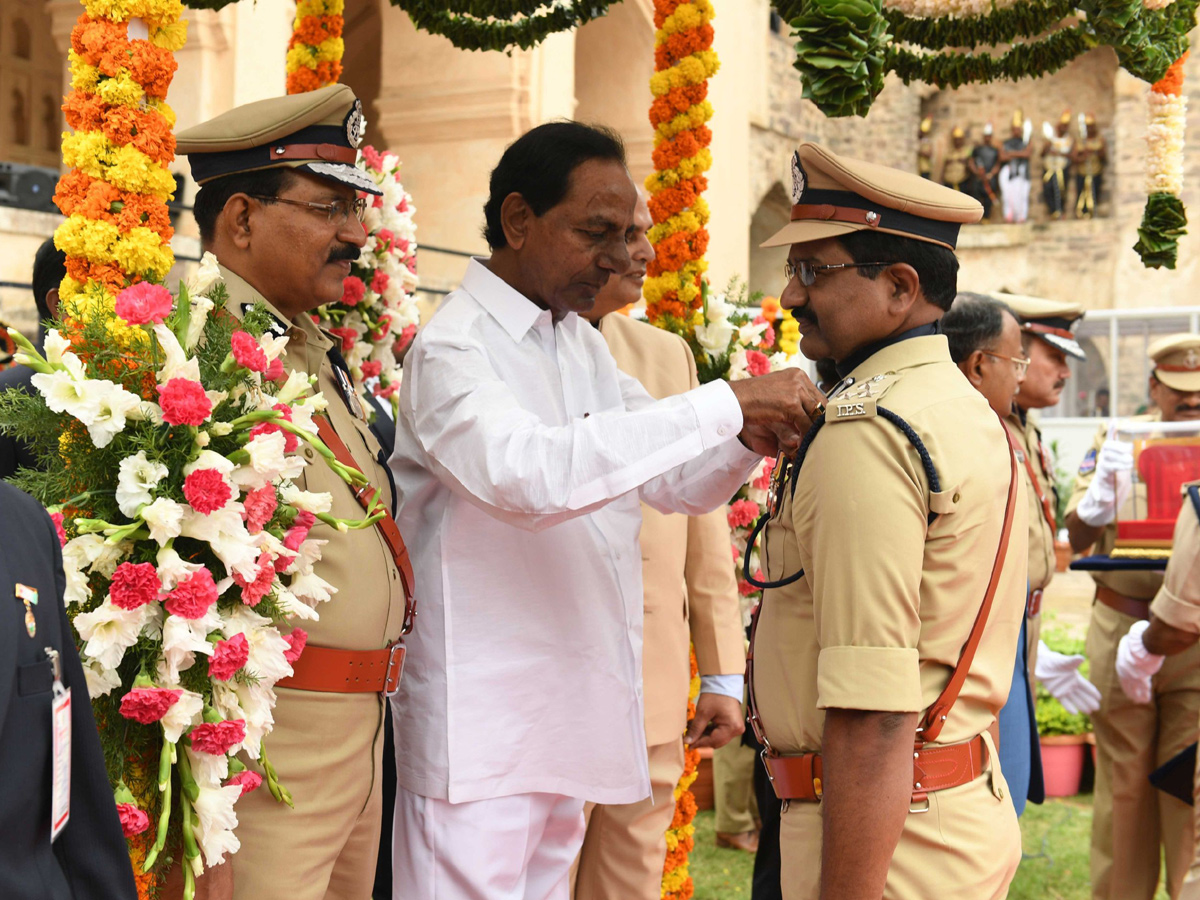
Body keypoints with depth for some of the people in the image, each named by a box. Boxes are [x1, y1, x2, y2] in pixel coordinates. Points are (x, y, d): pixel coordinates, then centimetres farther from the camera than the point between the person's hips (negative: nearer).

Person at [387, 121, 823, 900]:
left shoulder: (586, 347, 14)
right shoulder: (450, 352, -13)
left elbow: (677, 483, 18)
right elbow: (531, 472, -32)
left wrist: (751, 440, -5)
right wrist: (727, 403, -31)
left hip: (573, 713, 8)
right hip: (480, 728, -8)